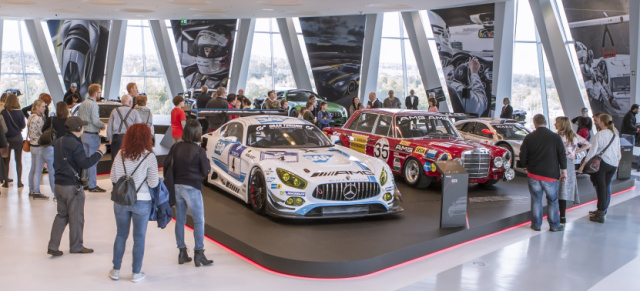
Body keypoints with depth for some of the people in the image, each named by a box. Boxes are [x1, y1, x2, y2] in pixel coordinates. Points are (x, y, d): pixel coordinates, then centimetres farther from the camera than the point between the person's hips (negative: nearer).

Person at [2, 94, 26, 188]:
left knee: (6, 161, 11)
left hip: (6, 139, 0)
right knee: (18, 161, 7)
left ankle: (6, 182, 14)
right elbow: (23, 125, -4)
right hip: (18, 138, 0)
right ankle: (19, 182, 9)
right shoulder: (19, 112, -10)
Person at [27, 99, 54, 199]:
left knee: (33, 169, 16)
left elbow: (30, 132, 15)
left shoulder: (31, 117, 11)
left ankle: (32, 190, 25)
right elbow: (43, 133, -19)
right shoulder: (38, 118, -18)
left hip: (33, 145, 10)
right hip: (40, 147, -10)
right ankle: (36, 192, 2)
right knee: (38, 170, -3)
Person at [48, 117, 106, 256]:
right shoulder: (75, 144, -18)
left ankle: (53, 246, 12)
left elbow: (55, 163, 17)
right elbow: (85, 163, -23)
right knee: (76, 217, 6)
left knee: (61, 215, 16)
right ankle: (76, 246, 17)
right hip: (72, 186, -8)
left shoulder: (58, 142, 9)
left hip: (58, 184, 8)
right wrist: (99, 152, -15)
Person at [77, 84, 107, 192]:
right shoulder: (93, 104, -15)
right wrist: (103, 125, -5)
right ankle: (92, 185, -2)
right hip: (92, 135, -9)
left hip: (83, 134, 9)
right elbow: (95, 121, -23)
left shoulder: (82, 104, 11)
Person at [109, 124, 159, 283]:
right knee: (139, 238, 10)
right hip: (141, 201, -3)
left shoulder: (121, 154, -3)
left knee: (121, 235, 17)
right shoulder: (149, 156, -12)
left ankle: (116, 270, 27)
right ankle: (136, 273, 18)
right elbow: (153, 183, -11)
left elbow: (113, 178, 1)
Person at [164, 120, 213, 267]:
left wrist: (176, 173, 13)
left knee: (180, 220, 14)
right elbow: (206, 171, -9)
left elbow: (166, 164, 0)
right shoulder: (199, 151, -12)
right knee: (199, 221, 5)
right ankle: (199, 253, 5)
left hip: (177, 187, 5)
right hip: (192, 188, -5)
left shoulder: (176, 147, 1)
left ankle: (182, 252, 21)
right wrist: (206, 160, 8)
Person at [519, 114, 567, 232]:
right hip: (551, 175, -1)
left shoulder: (529, 138, -4)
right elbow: (562, 155, -3)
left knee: (536, 200, 11)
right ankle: (554, 225, 16)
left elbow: (522, 157, 0)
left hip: (533, 174, 1)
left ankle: (536, 224, 17)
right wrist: (564, 171, 6)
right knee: (552, 200, 10)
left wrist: (526, 166, 18)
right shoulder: (555, 137, -6)